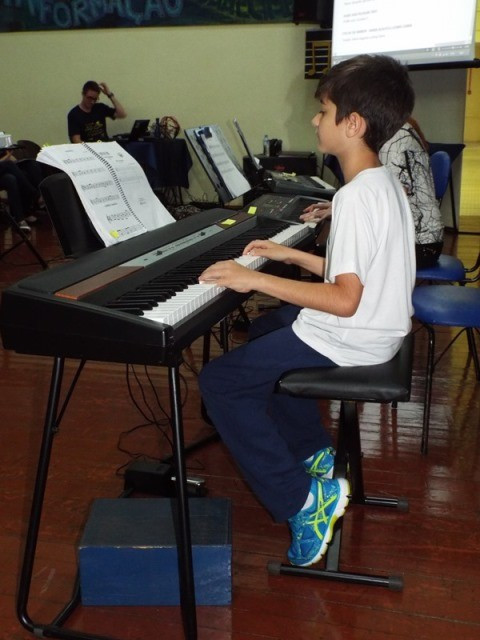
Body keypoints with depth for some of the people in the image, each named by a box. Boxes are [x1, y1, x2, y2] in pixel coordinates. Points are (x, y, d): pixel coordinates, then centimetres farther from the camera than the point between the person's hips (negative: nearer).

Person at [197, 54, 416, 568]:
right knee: (265, 331, 31)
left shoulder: (356, 197, -24)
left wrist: (257, 279, -24)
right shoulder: (385, 183, 7)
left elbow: (345, 300, -29)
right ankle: (313, 452, 31)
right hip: (377, 326, 11)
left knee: (219, 381, -7)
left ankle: (301, 500, -5)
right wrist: (292, 255, 12)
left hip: (349, 341, -11)